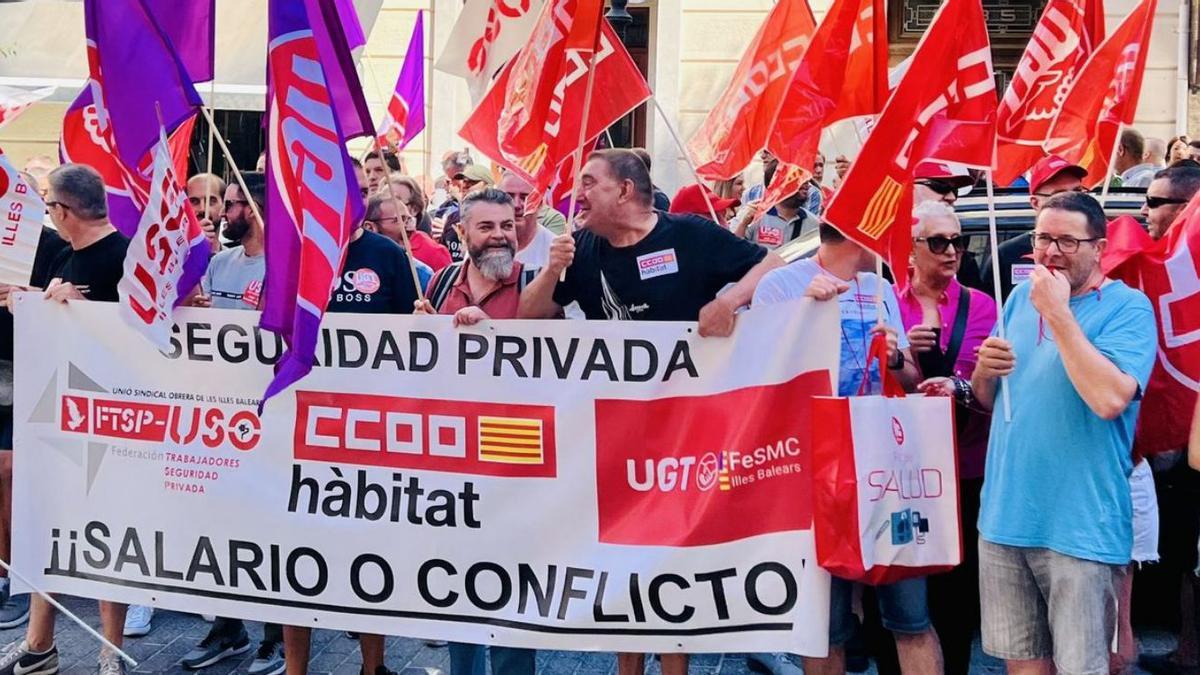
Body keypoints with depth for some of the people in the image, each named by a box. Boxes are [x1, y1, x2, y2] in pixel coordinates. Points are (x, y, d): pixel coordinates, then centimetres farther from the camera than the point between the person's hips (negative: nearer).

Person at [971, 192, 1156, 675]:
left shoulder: (1127, 308, -8)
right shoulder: (1020, 298, 11)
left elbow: (1110, 399, -25)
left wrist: (1059, 313, -20)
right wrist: (984, 370, -6)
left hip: (1080, 527, -5)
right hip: (1004, 517, 6)